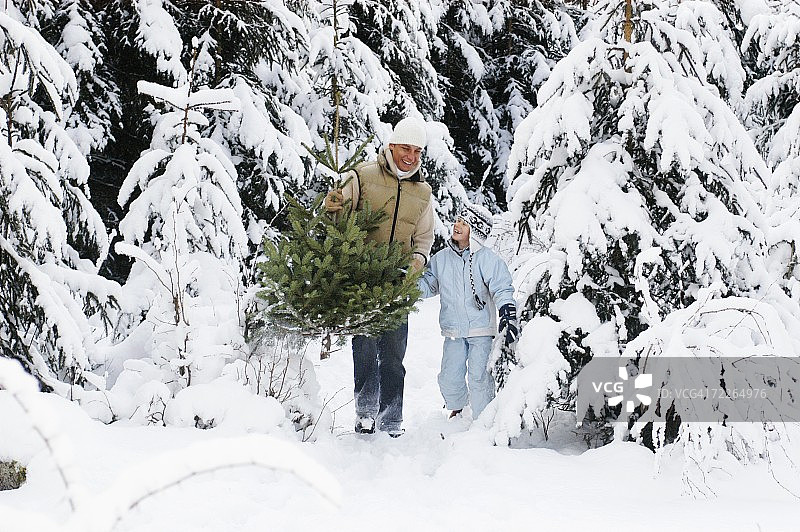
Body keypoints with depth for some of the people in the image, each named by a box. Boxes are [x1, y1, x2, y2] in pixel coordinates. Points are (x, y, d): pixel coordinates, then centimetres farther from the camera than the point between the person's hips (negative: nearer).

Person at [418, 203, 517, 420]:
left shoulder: (488, 259, -6)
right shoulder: (442, 258, 6)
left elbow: (501, 288, -11)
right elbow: (427, 286, 16)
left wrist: (508, 313, -25)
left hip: (481, 330, -4)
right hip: (453, 331, 4)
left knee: (477, 377, -9)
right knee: (449, 379, 2)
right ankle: (457, 408, 31)